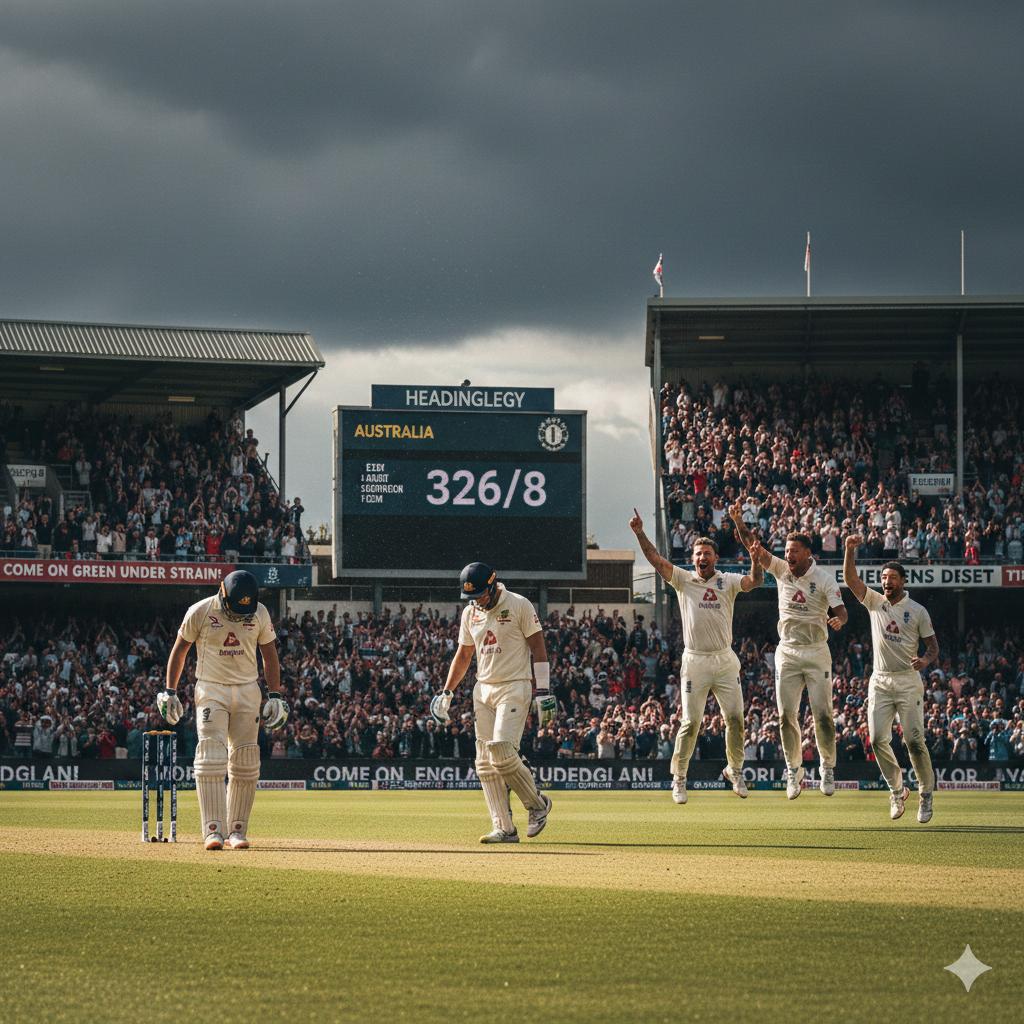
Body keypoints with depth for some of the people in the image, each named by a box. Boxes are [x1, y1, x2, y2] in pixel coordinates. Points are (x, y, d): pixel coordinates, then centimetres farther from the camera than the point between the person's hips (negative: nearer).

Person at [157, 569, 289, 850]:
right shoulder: (200, 612, -9)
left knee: (245, 764, 0)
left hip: (247, 691, 3)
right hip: (211, 690, -3)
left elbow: (269, 655, 9)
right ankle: (213, 830, -18)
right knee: (211, 758, -14)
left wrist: (275, 695, 3)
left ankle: (237, 831, 7)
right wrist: (169, 692, 0)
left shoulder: (260, 613, -2)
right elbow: (179, 650, 2)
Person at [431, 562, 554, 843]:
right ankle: (504, 829, -1)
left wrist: (544, 692, -14)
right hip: (483, 690, 7)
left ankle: (537, 804, 2)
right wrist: (446, 693, 14)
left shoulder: (519, 606, -7)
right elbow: (463, 655, 20)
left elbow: (538, 648, -7)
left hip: (514, 688, -7)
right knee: (485, 763, -1)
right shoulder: (470, 612, 11)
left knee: (502, 752, -20)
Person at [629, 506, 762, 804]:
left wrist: (755, 559, -31)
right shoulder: (683, 580, 4)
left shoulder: (728, 581, 5)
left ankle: (735, 769, 20)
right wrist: (640, 533, -16)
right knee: (690, 722, -3)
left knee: (735, 718, 0)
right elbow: (656, 559, -4)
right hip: (695, 662, -1)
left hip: (725, 660, 1)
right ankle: (679, 779, 6)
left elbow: (755, 581, -12)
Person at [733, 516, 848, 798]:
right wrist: (738, 521, -18)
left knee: (823, 714, -5)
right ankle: (793, 770, 10)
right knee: (787, 715, 0)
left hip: (816, 653, -3)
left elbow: (841, 611, -15)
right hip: (787, 653, 3)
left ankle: (827, 768, 10)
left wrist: (838, 620, -39)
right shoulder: (781, 570, 2)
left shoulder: (824, 579, -8)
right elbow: (753, 546, -4)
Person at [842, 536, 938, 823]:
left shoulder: (917, 611, 2)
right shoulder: (874, 602, 8)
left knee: (914, 740, -9)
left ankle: (926, 793, 6)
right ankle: (897, 791, 10)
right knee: (878, 739, -6)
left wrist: (926, 660, -19)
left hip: (908, 681, -3)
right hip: (880, 681, 3)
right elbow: (850, 578, -2)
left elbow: (933, 646, 4)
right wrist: (850, 550, -17)